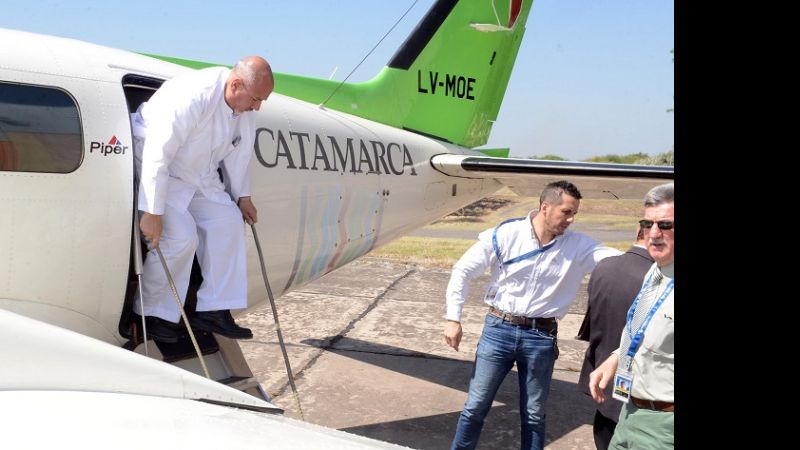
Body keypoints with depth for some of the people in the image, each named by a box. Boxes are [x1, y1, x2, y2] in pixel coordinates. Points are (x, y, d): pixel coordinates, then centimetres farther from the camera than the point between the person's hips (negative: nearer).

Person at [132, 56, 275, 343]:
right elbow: (158, 153, -35)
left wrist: (242, 196, 10)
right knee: (180, 235, -21)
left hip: (199, 174, 8)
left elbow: (238, 152, 8)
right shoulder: (192, 96, -35)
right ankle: (152, 315, -3)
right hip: (156, 169, -8)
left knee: (228, 220, -2)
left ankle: (213, 311, 3)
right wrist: (152, 212, -34)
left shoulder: (245, 107, -8)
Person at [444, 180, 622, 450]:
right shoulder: (505, 235, -8)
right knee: (476, 406, 6)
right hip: (498, 329, -1)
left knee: (534, 414, 12)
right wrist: (453, 318, -6)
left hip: (541, 337, 2)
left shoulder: (578, 246, -3)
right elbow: (463, 271, -3)